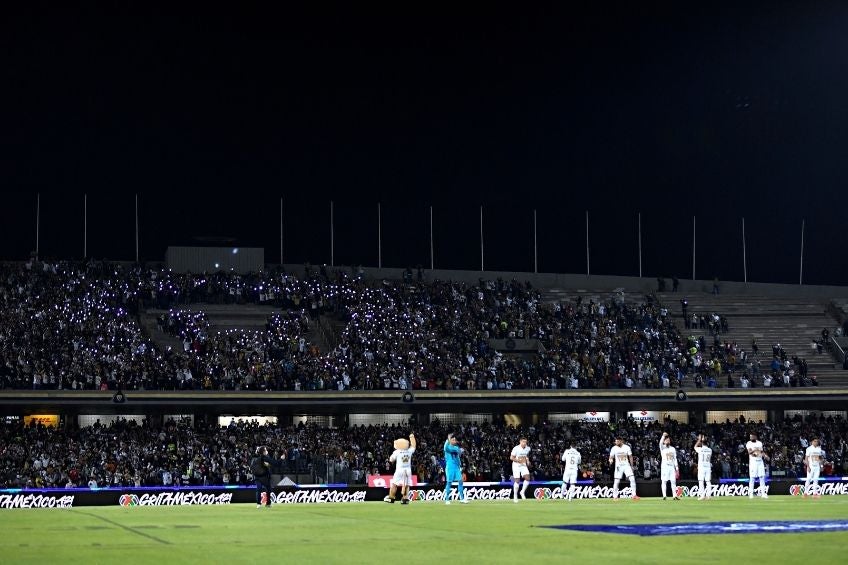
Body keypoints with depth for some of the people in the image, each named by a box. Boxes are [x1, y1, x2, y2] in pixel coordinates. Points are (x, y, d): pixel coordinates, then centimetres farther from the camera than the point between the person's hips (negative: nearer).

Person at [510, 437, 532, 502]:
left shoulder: (528, 448, 0)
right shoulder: (516, 448, -17)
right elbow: (511, 458, -13)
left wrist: (527, 461, 1)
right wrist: (519, 460, -24)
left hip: (523, 465, 4)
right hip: (516, 466, -4)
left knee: (527, 478, -14)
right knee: (517, 481, -5)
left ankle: (523, 492, 5)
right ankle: (515, 496, 9)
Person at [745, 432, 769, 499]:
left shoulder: (759, 443, 12)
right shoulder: (749, 443, -2)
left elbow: (762, 452, 15)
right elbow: (749, 452, -16)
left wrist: (765, 456, -5)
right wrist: (754, 450, -36)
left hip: (760, 461, 4)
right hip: (753, 461, -4)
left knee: (762, 477, 2)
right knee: (752, 478, -6)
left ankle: (763, 493, 6)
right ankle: (751, 493, -1)